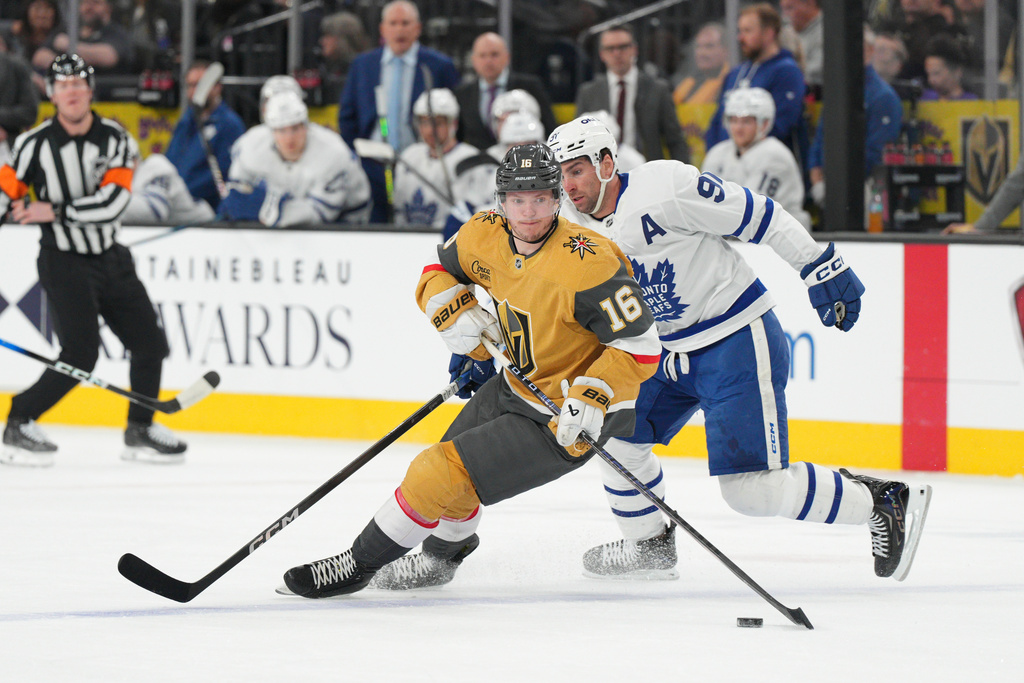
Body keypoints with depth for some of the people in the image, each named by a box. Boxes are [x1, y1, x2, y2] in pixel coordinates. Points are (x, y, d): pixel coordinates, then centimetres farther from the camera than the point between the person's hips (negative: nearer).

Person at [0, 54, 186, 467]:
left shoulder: (114, 139, -4)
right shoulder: (34, 145, -10)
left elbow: (113, 200, -16)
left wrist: (55, 211, -23)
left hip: (111, 258, 5)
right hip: (64, 262, -5)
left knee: (150, 343, 7)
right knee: (80, 355, -18)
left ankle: (139, 432, 21)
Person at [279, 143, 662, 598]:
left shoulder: (586, 263, -30)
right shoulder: (485, 236, -8)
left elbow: (639, 343, -26)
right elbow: (438, 272, 11)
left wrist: (593, 400, -34)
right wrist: (457, 316, -9)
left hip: (567, 415, -8)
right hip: (520, 384, 8)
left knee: (443, 475, -10)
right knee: (453, 456, 25)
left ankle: (358, 565, 8)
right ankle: (440, 556, 55)